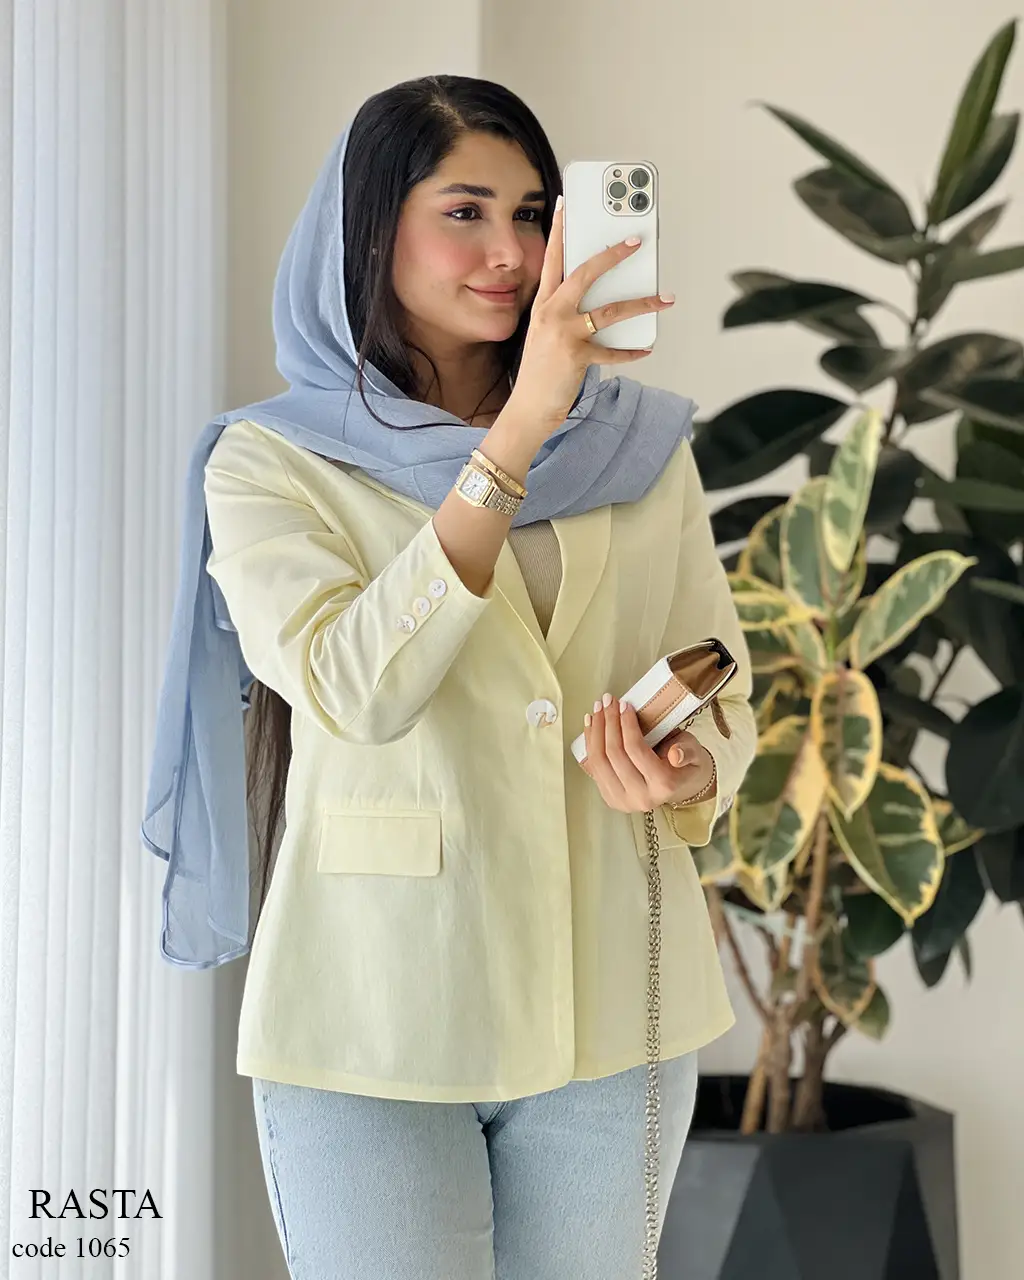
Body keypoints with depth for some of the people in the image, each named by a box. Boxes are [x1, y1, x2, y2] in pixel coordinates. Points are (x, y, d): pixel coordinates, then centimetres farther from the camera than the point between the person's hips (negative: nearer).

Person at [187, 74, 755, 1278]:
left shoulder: (640, 446, 7)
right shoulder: (269, 464, -3)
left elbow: (724, 695, 10)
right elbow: (355, 691, -20)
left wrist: (689, 776, -14)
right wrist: (519, 436, -25)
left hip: (611, 1012, 3)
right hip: (377, 1019, -3)